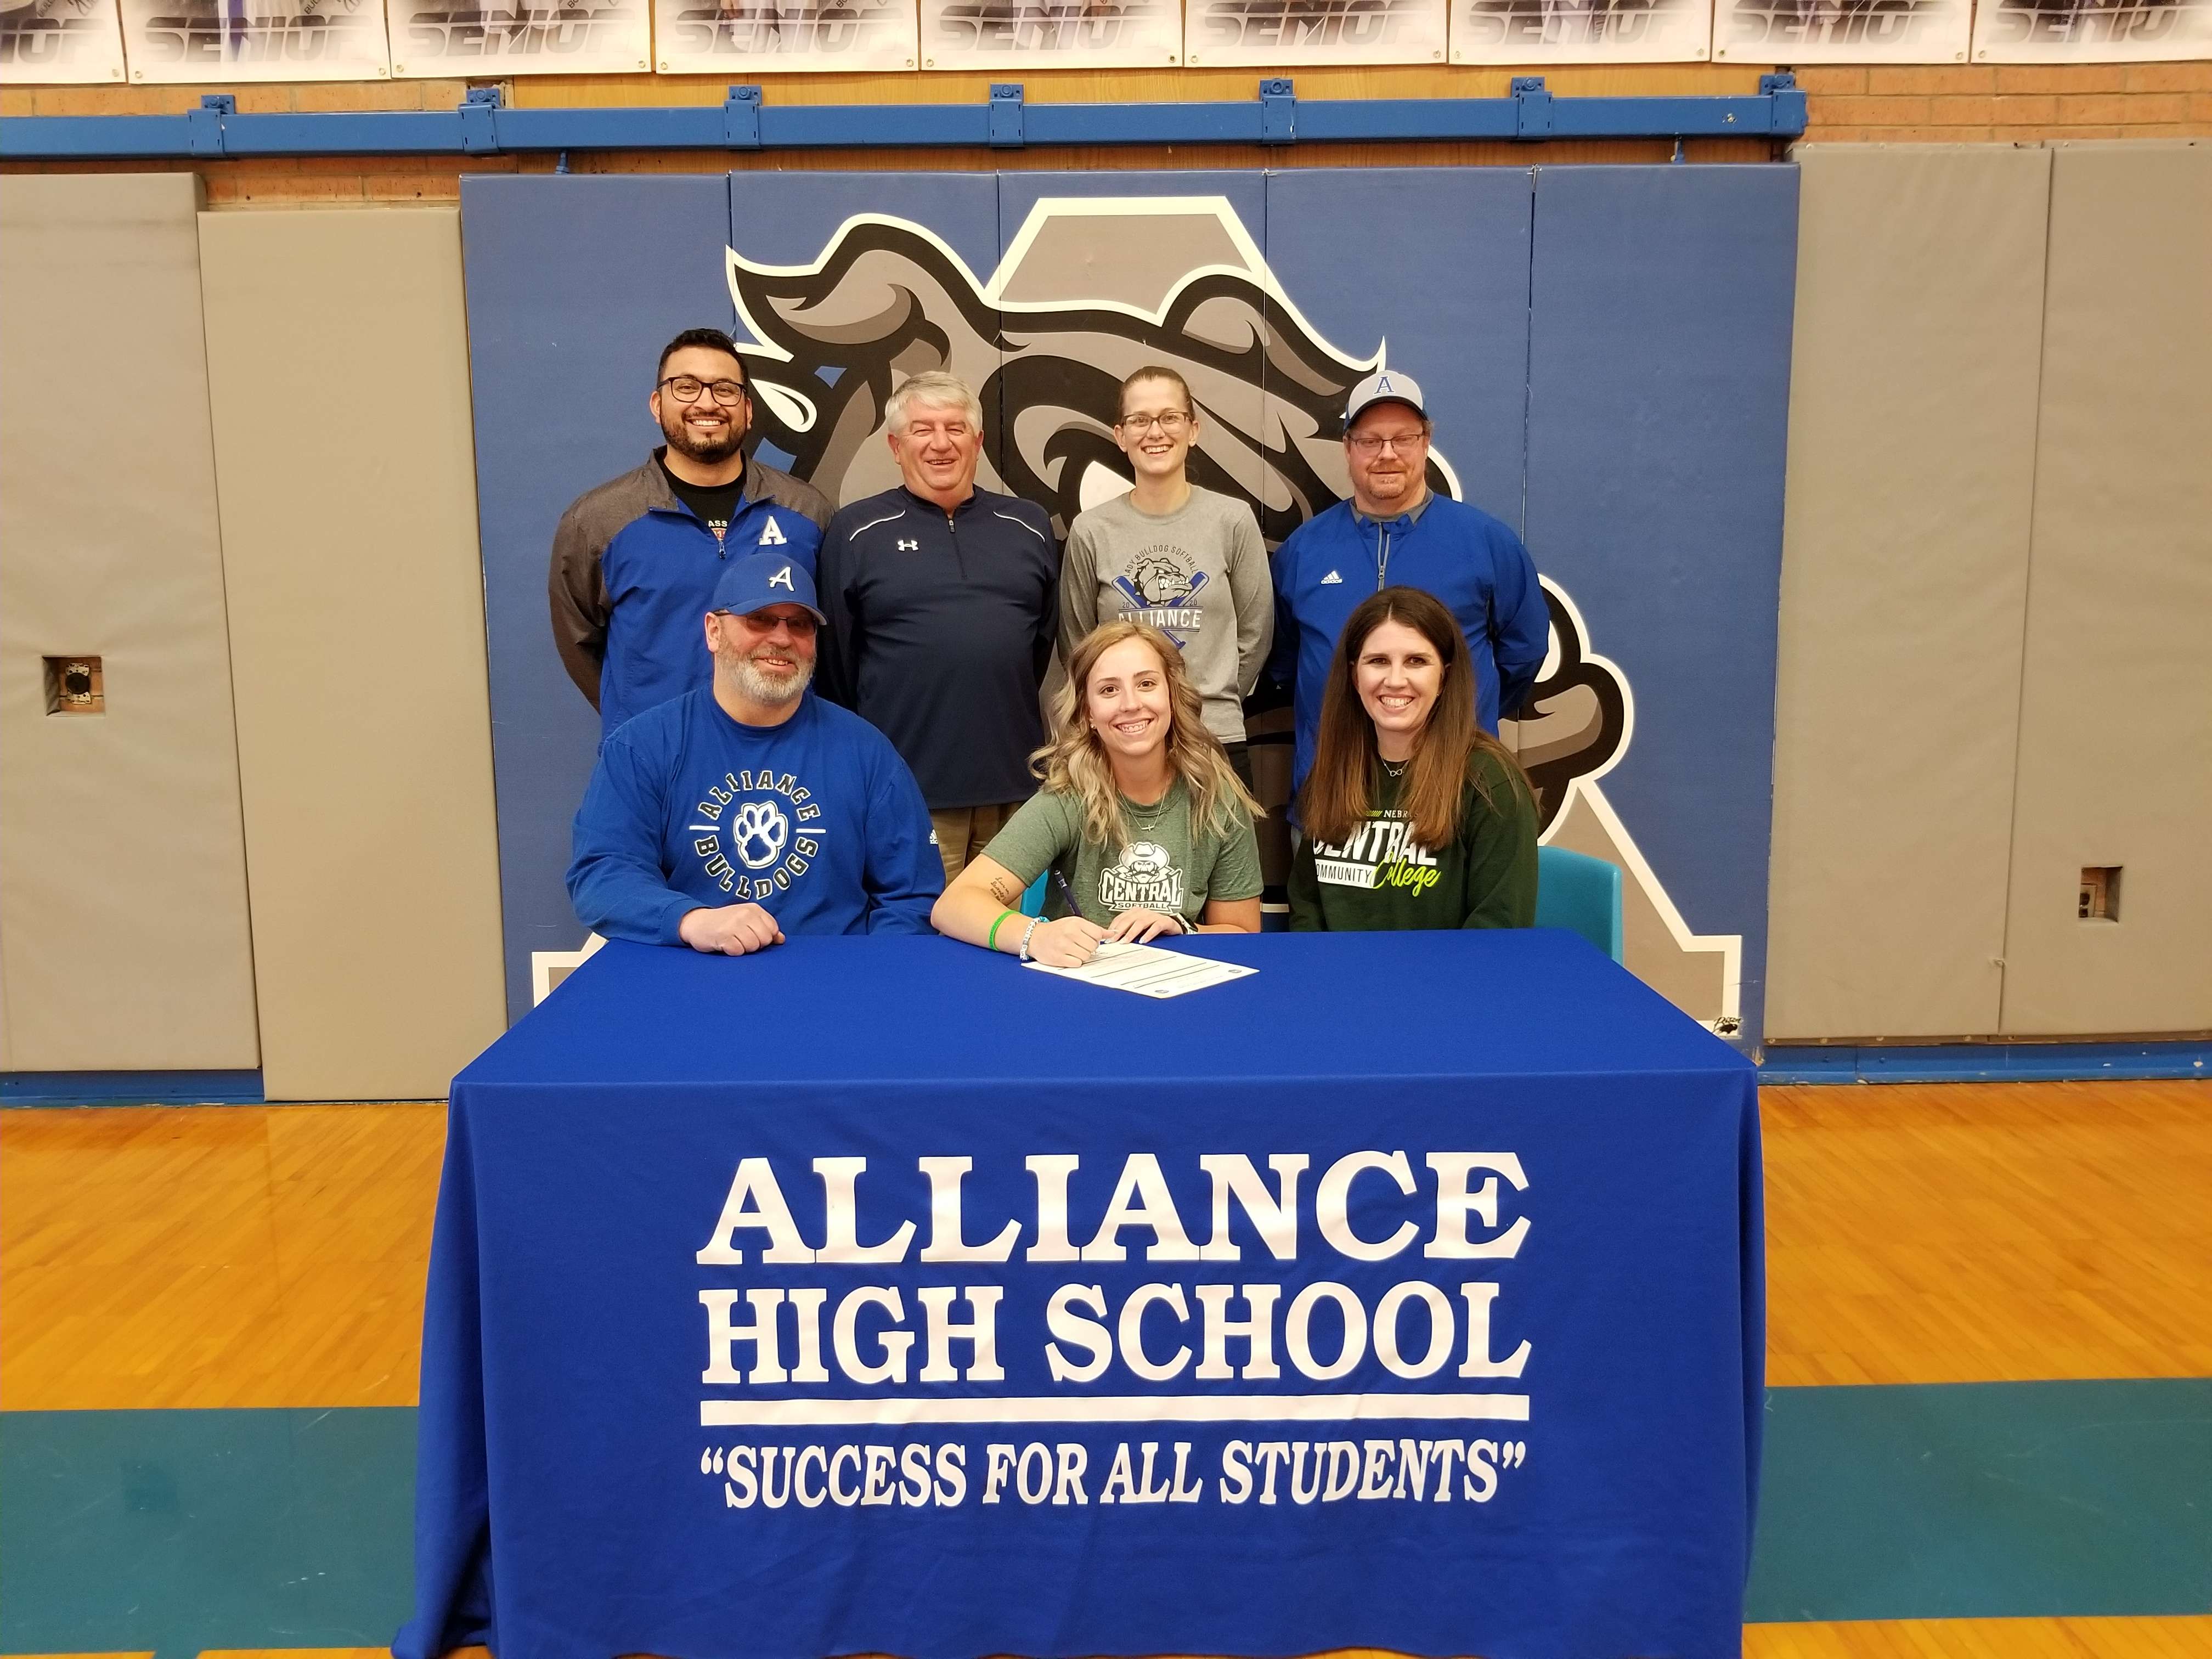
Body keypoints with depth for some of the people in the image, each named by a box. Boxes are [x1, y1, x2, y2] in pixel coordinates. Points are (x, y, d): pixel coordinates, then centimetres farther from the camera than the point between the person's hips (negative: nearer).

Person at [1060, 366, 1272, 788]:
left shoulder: (1233, 520, -2)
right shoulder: (1090, 530, -1)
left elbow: (1255, 633, 4)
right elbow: (1076, 642, 7)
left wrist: (1214, 699, 4)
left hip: (1218, 741, 0)